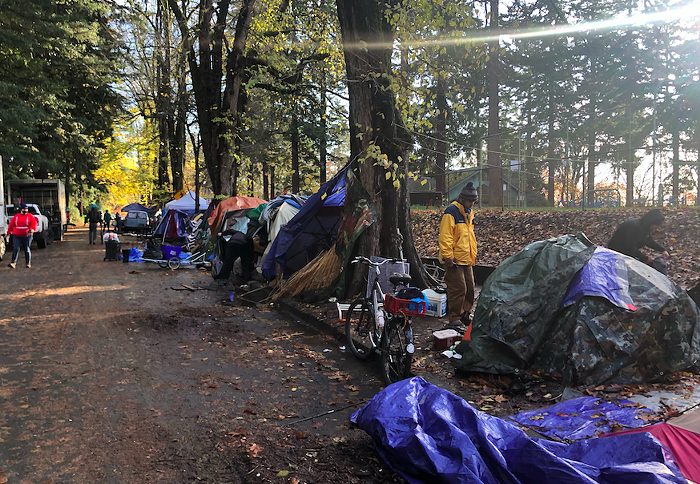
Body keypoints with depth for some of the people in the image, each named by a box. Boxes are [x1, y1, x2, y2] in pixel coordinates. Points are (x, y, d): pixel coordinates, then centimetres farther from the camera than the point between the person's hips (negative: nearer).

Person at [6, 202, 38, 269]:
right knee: (16, 249, -8)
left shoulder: (30, 216, 2)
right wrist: (9, 232, 20)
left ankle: (28, 263, 17)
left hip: (26, 236, -2)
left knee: (26, 249, 5)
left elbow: (34, 224, -6)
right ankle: (13, 263, -9)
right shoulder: (16, 216, 10)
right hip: (16, 236, 2)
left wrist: (31, 230, -23)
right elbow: (11, 225, 18)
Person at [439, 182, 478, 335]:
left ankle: (464, 315, 26)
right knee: (458, 289, -7)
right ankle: (455, 319, 4)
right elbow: (445, 236, -17)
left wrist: (473, 254, 23)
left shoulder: (469, 212, 15)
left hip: (466, 259, 9)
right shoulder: (451, 211, -13)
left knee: (470, 288, 12)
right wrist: (448, 256, -20)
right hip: (455, 259, -9)